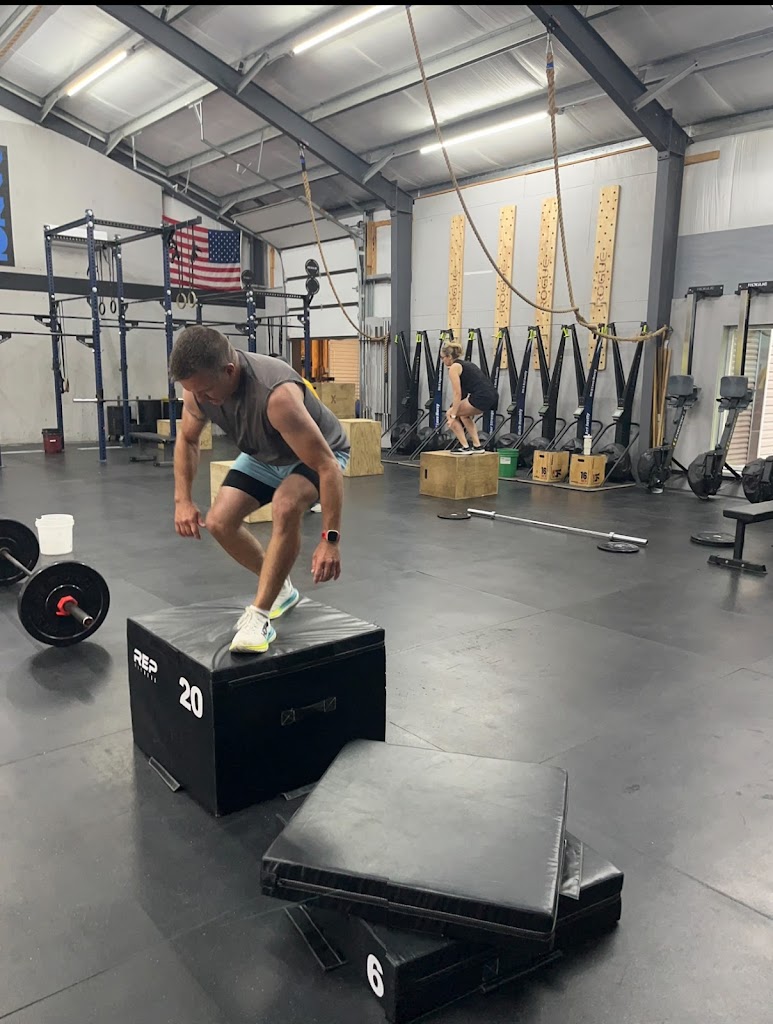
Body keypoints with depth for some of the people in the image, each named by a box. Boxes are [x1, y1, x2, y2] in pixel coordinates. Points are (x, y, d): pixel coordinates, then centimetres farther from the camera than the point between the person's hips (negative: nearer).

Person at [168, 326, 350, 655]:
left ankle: (260, 616, -23)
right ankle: (279, 588, 16)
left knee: (285, 508, -35)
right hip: (263, 455, 7)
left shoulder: (276, 394, -43)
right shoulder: (198, 386, -22)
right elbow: (187, 438, 0)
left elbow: (327, 466, -39)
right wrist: (182, 499, -8)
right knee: (219, 522, -7)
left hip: (318, 454, -6)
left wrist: (330, 539, -40)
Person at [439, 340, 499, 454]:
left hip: (482, 397, -9)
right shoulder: (467, 363, 28)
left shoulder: (454, 367, 2)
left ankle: (465, 447, 6)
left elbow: (457, 394, -6)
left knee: (449, 414, 10)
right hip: (492, 397, 9)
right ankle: (477, 446, 26)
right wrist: (471, 410, 40)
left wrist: (453, 416, -4)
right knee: (464, 414, 32)